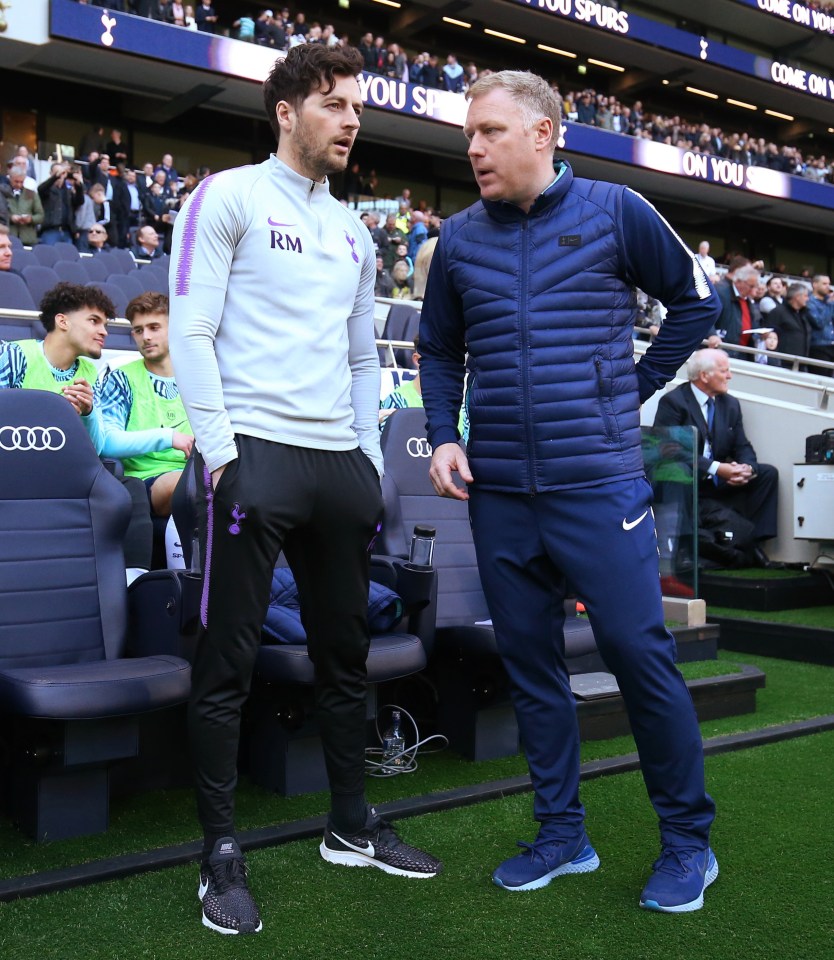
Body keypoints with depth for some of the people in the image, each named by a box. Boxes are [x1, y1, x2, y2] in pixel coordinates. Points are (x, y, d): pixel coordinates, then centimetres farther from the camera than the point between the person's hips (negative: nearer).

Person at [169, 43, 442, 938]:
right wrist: (219, 449, -13)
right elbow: (190, 329, -6)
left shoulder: (353, 232, 21)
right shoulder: (228, 196, 2)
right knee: (228, 661, -2)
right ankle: (220, 855, 10)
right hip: (256, 452, -6)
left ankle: (352, 827, 26)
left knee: (344, 653, 12)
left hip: (341, 462, 7)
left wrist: (371, 458, 12)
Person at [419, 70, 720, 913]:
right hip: (498, 492, 4)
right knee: (529, 660, 9)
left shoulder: (614, 212, 0)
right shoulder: (459, 238, 8)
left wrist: (638, 386, 3)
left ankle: (687, 841, 17)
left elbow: (696, 299, 9)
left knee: (638, 651, -2)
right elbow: (439, 350, 17)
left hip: (598, 483, -3)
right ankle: (562, 834, 25)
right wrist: (443, 436, 3)